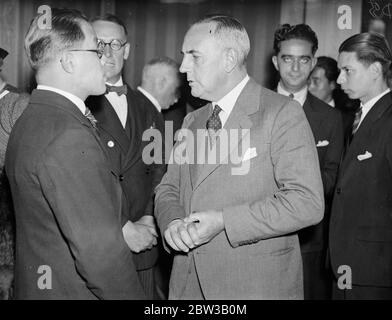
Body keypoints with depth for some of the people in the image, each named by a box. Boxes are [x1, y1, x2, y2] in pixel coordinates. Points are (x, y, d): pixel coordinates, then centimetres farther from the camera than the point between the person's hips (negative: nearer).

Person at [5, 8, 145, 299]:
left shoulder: (30, 120, 6)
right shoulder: (70, 136, -25)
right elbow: (99, 251, -27)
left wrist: (120, 230, 5)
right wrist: (131, 274, -16)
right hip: (73, 291, -9)